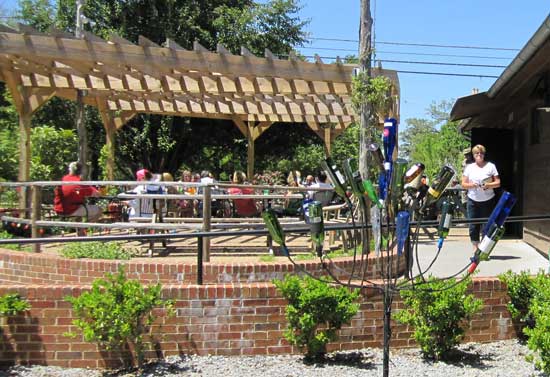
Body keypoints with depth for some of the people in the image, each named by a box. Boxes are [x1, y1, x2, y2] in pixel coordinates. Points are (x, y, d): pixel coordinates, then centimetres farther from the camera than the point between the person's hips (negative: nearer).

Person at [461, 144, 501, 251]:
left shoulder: (490, 166, 4)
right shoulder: (469, 167, 8)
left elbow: (498, 183, 2)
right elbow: (463, 184, 7)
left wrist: (488, 185, -17)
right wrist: (471, 185, -13)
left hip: (488, 201, -1)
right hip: (473, 201, 1)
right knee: (473, 226, 1)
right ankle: (475, 248, 10)